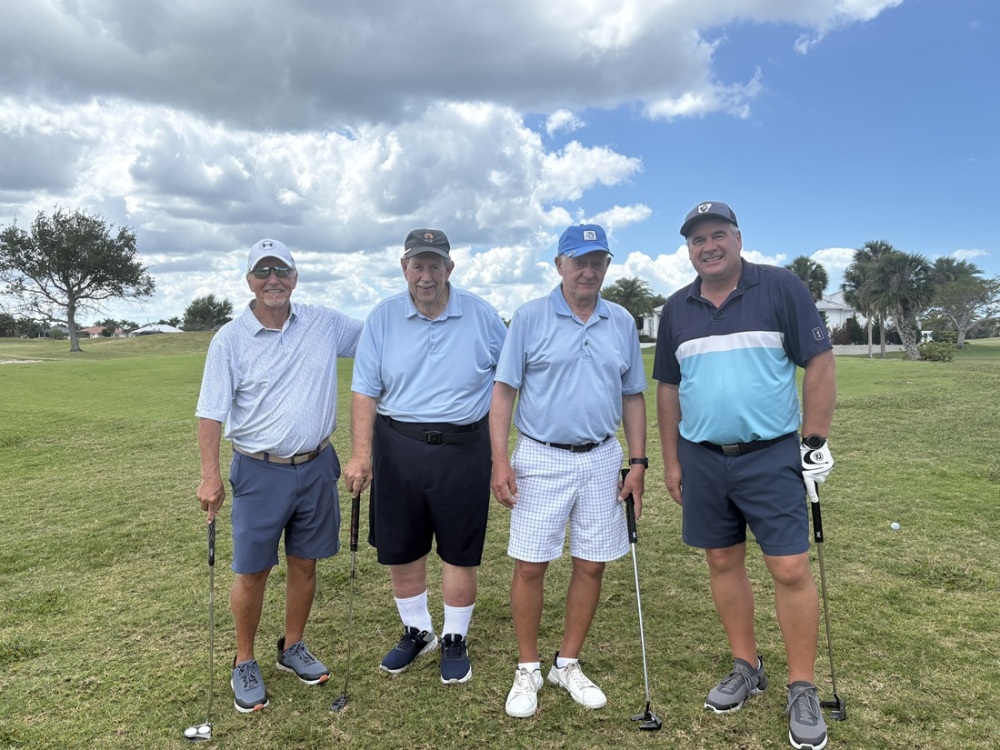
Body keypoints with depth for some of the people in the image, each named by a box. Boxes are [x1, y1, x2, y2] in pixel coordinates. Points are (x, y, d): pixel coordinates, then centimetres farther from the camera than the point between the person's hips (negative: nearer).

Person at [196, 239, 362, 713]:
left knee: (304, 563, 14)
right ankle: (244, 663, 27)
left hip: (316, 467, 3)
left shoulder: (326, 324, 1)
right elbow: (211, 412, -6)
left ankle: (293, 648, 35)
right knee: (253, 571, 6)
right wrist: (210, 476, -12)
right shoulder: (230, 339, -6)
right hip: (260, 472, -2)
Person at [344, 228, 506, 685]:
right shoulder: (383, 318, -2)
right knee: (398, 550, 13)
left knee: (460, 552, 8)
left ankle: (455, 640, 29)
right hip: (397, 448, 2)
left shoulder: (481, 316, -3)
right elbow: (365, 390, -3)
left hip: (462, 450, -1)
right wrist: (361, 454, -13)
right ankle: (417, 631, 36)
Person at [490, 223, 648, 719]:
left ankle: (568, 664, 27)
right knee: (530, 565, 1)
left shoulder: (622, 323, 7)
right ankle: (527, 670, 20)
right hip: (540, 460, -3)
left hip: (602, 460, 3)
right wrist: (500, 460, -12)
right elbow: (503, 391, -4)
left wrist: (638, 463, 5)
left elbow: (632, 397, 11)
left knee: (591, 565, 9)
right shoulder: (529, 318, -3)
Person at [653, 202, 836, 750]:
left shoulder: (781, 288, -5)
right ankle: (746, 668, 31)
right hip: (702, 459, 4)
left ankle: (802, 690, 17)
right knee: (723, 564, 12)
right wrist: (671, 461, 9)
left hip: (771, 456, -4)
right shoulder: (676, 309, 7)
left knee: (790, 570, -2)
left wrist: (816, 441, -8)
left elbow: (820, 364, -5)